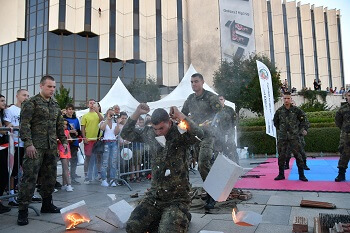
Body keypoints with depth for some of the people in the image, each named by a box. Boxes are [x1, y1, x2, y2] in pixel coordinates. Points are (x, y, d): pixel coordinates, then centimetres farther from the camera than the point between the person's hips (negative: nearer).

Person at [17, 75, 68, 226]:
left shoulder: (55, 105, 16)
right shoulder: (31, 103, -3)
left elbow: (59, 125, 21)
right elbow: (24, 124, -10)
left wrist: (63, 141, 15)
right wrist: (28, 143, -18)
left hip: (51, 147, 6)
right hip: (36, 146, -6)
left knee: (50, 176, 11)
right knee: (29, 177, -5)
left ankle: (47, 204, 25)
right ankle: (23, 210, 6)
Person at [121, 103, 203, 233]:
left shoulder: (180, 134, -12)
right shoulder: (149, 133, 3)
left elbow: (199, 135, -31)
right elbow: (126, 134, 10)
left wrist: (180, 116, -27)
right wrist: (137, 113, -2)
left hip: (177, 198, -5)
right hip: (154, 196, 5)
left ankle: (182, 218, 16)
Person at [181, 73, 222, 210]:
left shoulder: (210, 97, -4)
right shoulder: (190, 98, 14)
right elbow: (183, 114, 24)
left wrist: (208, 122, -22)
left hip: (207, 135, -6)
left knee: (203, 164, -19)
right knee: (201, 165, 12)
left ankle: (211, 197, -10)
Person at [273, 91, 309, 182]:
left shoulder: (296, 110, -1)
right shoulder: (279, 111, 3)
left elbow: (304, 120, 8)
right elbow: (275, 122, 19)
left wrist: (304, 129, 2)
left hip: (294, 136, -2)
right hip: (282, 137, 2)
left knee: (298, 155, -2)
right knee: (281, 156, 5)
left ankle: (301, 175, 8)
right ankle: (281, 174, 16)